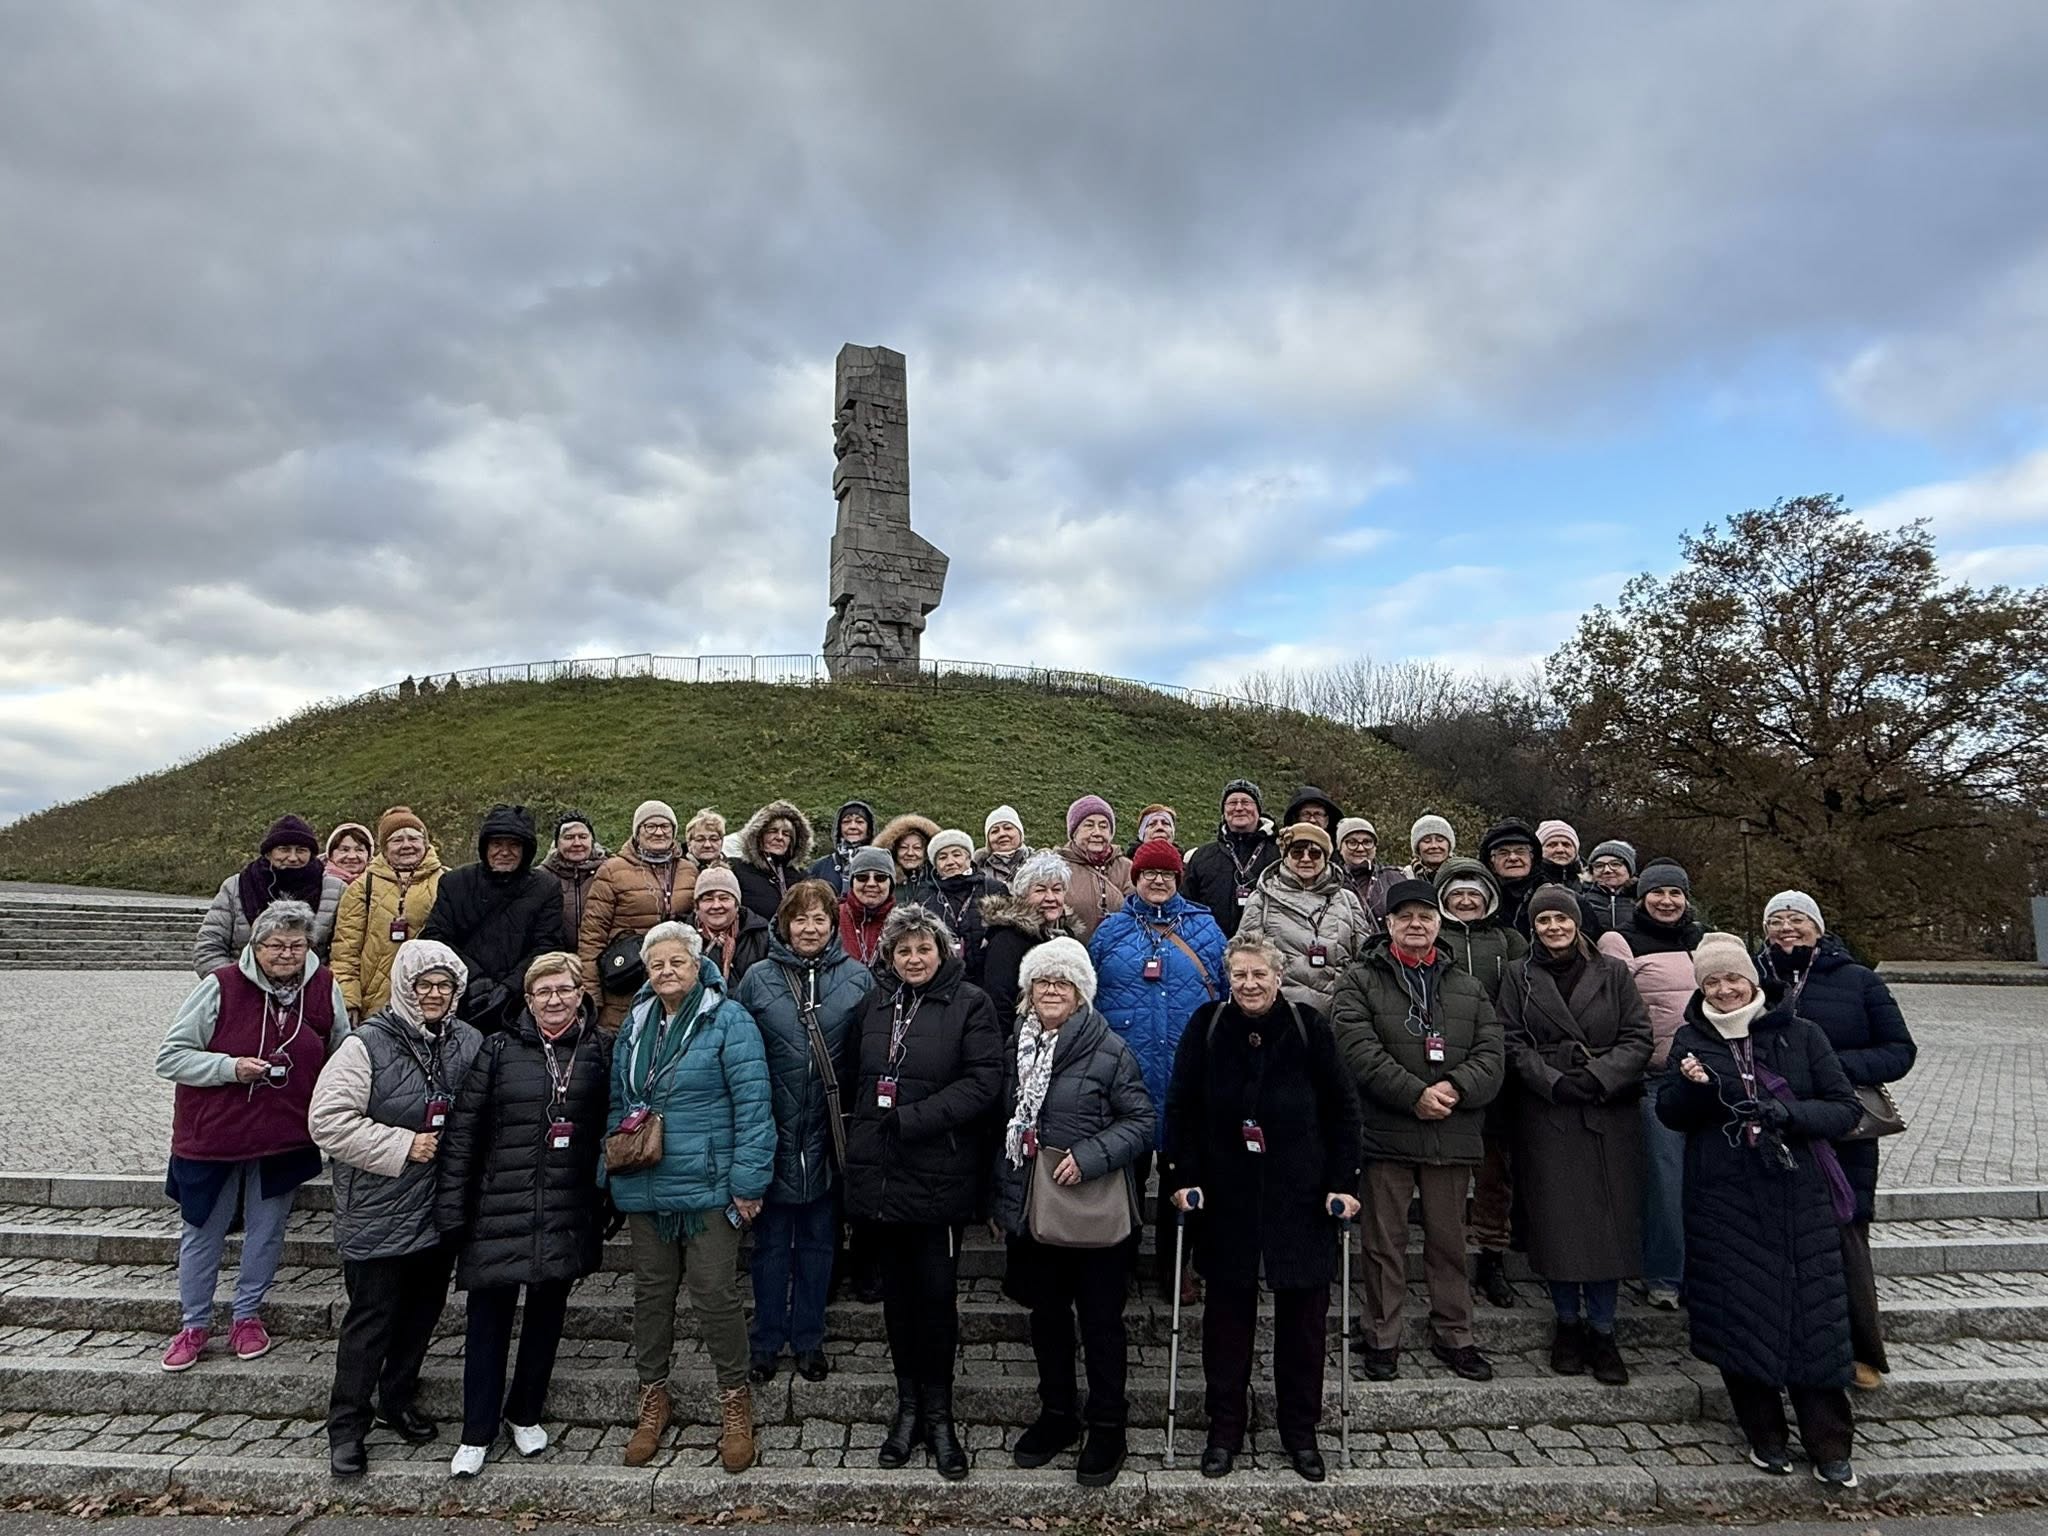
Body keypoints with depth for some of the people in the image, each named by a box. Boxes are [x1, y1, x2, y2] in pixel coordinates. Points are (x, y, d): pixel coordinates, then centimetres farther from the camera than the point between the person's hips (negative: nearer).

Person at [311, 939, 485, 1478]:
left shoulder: (469, 1044, 1)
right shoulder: (367, 1045, -15)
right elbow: (328, 1120, -19)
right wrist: (402, 1146, -21)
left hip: (440, 1211, 5)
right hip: (378, 1215, -5)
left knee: (423, 1311, 18)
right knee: (371, 1318, 5)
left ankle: (398, 1399, 39)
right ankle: (346, 1427, 22)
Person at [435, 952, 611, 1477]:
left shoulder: (599, 1052, 2)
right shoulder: (500, 1050, -3)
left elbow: (611, 1129, 8)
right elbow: (463, 1129, -2)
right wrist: (451, 1205, -5)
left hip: (568, 1212, 2)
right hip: (500, 1209, -2)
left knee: (547, 1314, 14)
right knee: (490, 1316, 5)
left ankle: (525, 1414, 33)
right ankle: (476, 1434, 21)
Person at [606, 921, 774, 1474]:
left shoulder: (728, 1019, -11)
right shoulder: (635, 1023, 9)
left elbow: (753, 1104, -14)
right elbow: (618, 1103, 17)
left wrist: (748, 1180, -16)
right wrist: (613, 1167, 11)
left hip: (707, 1186, -5)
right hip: (645, 1189, 6)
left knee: (714, 1295, 0)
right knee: (651, 1291, 16)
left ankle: (735, 1400, 20)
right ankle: (653, 1397, 35)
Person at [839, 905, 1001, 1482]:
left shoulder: (970, 1003, -7)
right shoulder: (876, 1002, 10)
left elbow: (983, 1082, -15)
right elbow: (853, 1076, 19)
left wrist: (910, 1119, -18)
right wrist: (863, 1128, 7)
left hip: (939, 1175, -5)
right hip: (879, 1173, 5)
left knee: (937, 1294, 4)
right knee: (897, 1293, 15)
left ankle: (938, 1413, 21)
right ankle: (909, 1406, 30)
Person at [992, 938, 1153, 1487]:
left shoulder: (1109, 1050, -13)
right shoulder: (1015, 1049, 5)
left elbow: (1141, 1122, -12)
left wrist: (1089, 1157, -24)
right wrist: (1001, 1196, 14)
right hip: (1028, 1209, 5)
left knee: (1100, 1318, 9)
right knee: (1046, 1313, 19)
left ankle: (1107, 1425, 26)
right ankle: (1058, 1412, 38)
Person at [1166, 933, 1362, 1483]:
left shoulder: (1309, 1027, -7)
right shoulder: (1206, 1026, -5)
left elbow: (1342, 1109, -1)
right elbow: (1180, 1107, 0)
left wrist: (1343, 1182, -5)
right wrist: (1183, 1176, -5)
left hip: (1299, 1194, 0)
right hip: (1226, 1195, 1)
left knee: (1303, 1313, 9)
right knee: (1228, 1312, 9)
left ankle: (1301, 1432, 27)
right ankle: (1224, 1430, 25)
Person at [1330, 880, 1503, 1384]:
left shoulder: (1467, 988, 13)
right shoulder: (1359, 982, 0)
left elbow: (1492, 1054, 3)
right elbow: (1359, 1050, -13)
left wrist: (1455, 1087, -15)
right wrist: (1415, 1094, -19)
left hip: (1452, 1134, 3)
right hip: (1386, 1133, -3)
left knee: (1449, 1239, 14)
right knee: (1386, 1241, 6)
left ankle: (1453, 1336, 29)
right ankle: (1382, 1338, 19)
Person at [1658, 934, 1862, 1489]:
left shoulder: (1800, 1034, 2)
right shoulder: (1691, 1039, 5)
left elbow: (1846, 1108, 0)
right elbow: (1669, 1113, 8)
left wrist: (1790, 1113, -18)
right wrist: (1692, 1086, -13)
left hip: (1800, 1196, -1)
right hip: (1723, 1199, 1)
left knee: (1812, 1315, 1)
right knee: (1739, 1315, 4)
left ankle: (1830, 1447, 15)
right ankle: (1764, 1435, 21)